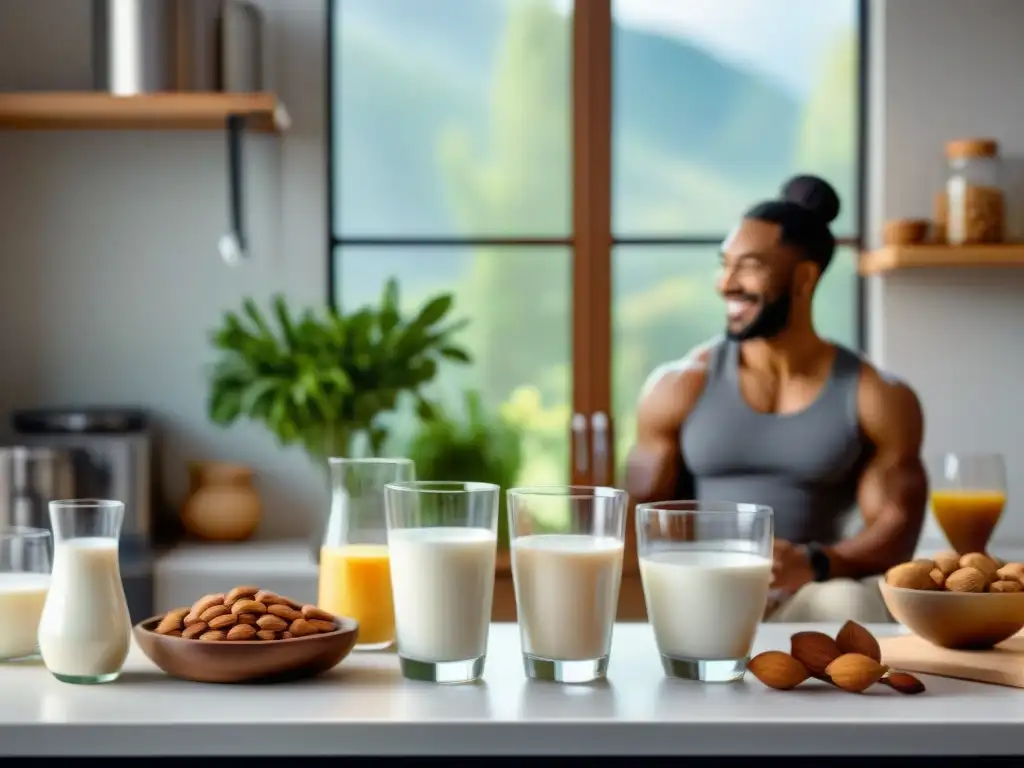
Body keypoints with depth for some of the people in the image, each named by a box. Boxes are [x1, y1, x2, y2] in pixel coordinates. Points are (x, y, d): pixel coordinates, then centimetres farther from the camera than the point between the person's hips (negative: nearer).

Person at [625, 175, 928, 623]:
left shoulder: (876, 399, 4)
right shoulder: (679, 388, 6)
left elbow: (897, 528, -2)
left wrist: (813, 564, -23)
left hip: (811, 598, 1)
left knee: (854, 604, -35)